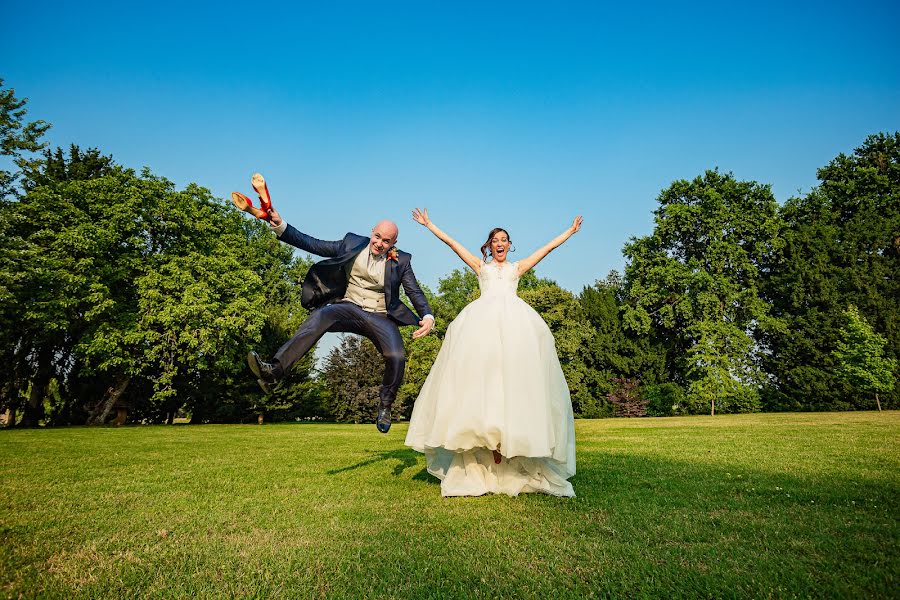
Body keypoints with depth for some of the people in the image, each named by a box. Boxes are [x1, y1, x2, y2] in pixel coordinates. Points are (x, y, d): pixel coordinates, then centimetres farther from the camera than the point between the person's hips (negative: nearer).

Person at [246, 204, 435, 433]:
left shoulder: (401, 261, 2)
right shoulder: (352, 244, 3)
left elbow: (415, 292, 0)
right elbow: (312, 244, 0)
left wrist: (427, 316, -20)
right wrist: (280, 225, -12)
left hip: (380, 317, 0)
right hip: (348, 308, 1)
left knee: (396, 357, -26)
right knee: (320, 315, -33)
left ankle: (385, 405, 3)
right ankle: (274, 371, -44)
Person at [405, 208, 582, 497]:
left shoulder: (517, 267, 29)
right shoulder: (480, 266, 28)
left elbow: (548, 246, 33)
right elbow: (451, 242, 28)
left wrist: (571, 231, 36)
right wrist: (428, 224, 30)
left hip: (515, 320, 1)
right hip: (483, 318, -1)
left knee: (515, 373, -16)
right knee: (480, 371, -18)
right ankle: (489, 439, -23)